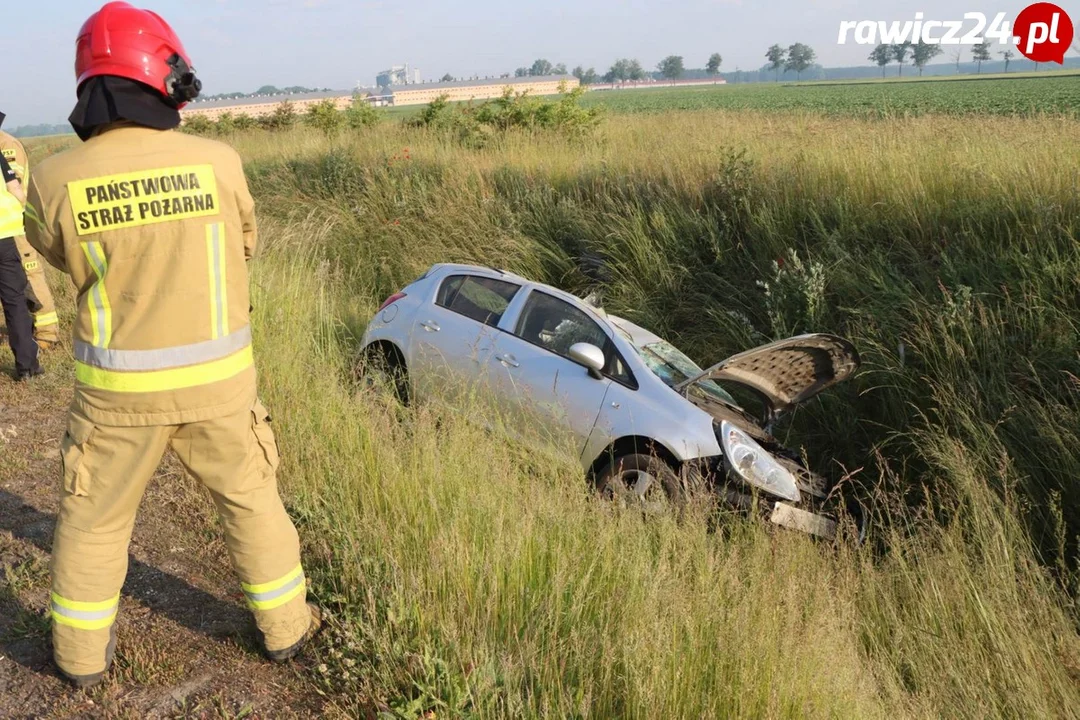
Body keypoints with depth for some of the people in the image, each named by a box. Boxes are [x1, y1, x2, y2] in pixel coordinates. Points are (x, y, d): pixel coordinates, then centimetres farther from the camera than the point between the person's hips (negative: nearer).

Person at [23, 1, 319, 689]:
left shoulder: (57, 180, -11)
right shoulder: (217, 161, -13)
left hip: (118, 386, 1)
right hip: (216, 376, 0)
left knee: (94, 518, 20)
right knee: (252, 499, 19)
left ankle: (84, 656, 36)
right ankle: (285, 626, 32)